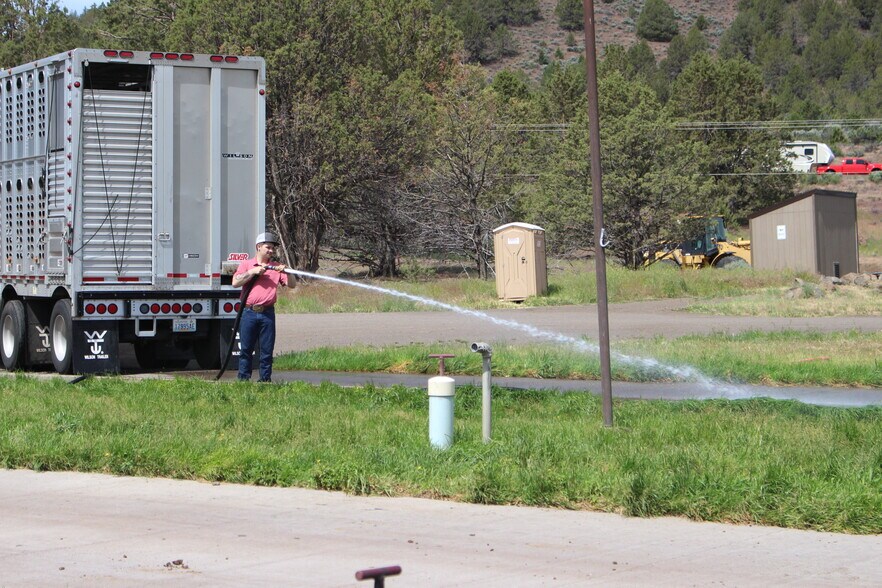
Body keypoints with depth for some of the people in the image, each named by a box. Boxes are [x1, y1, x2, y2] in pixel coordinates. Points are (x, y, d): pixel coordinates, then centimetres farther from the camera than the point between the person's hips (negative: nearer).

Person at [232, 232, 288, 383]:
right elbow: (235, 283, -3)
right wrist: (253, 272, -9)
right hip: (249, 312, -1)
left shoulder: (276, 267, 13)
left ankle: (265, 378, 7)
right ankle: (243, 378, 7)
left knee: (267, 349, 1)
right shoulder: (246, 264, 10)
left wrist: (286, 272, -12)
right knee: (245, 348, 1)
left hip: (267, 313, 1)